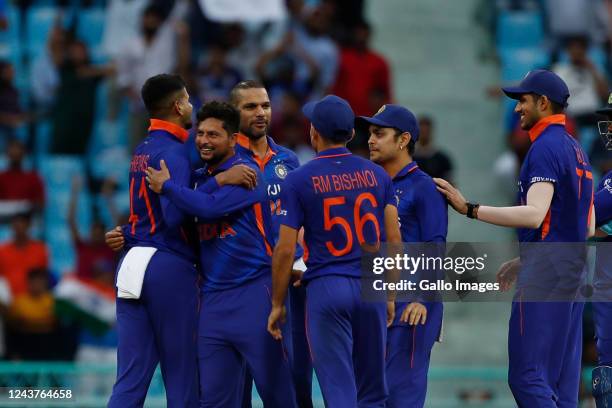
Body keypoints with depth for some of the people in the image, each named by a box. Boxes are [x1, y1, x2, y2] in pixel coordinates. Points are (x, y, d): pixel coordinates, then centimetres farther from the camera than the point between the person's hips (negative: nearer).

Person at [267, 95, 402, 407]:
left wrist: (277, 305, 3)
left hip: (326, 287, -3)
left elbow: (285, 249, -6)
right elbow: (394, 239, 5)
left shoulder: (298, 180, -4)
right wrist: (390, 295, 14)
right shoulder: (376, 175, 6)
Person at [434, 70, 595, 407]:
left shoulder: (545, 147, -11)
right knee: (561, 381, 9)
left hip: (544, 276, -10)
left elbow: (535, 215, -23)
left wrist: (469, 209, -23)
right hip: (572, 269, 10)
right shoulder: (575, 150, 19)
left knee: (526, 377, -11)